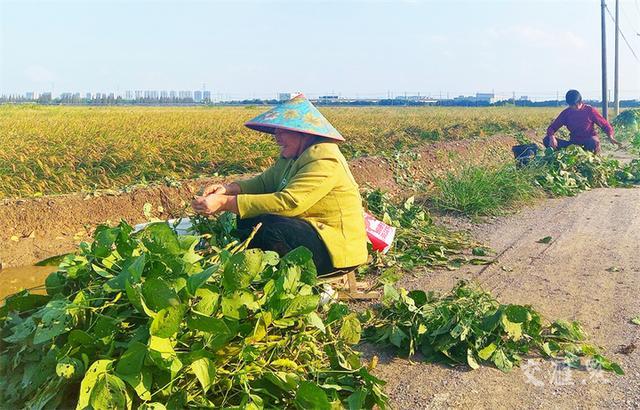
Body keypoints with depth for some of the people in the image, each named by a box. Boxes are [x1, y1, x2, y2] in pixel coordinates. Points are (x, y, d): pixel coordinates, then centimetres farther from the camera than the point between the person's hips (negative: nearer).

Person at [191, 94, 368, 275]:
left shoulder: (323, 160, -22)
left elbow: (288, 203, -30)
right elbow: (264, 182, 7)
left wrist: (226, 203, -30)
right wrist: (228, 189, -14)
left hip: (337, 248, -9)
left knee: (265, 226, -28)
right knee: (246, 219, 0)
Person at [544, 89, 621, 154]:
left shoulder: (590, 110, -6)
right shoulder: (566, 113, 0)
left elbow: (605, 125, -3)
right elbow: (552, 127, -1)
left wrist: (610, 137, -23)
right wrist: (552, 137, -25)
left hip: (588, 144, -2)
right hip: (573, 144, 2)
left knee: (594, 142, -41)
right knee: (547, 140, -18)